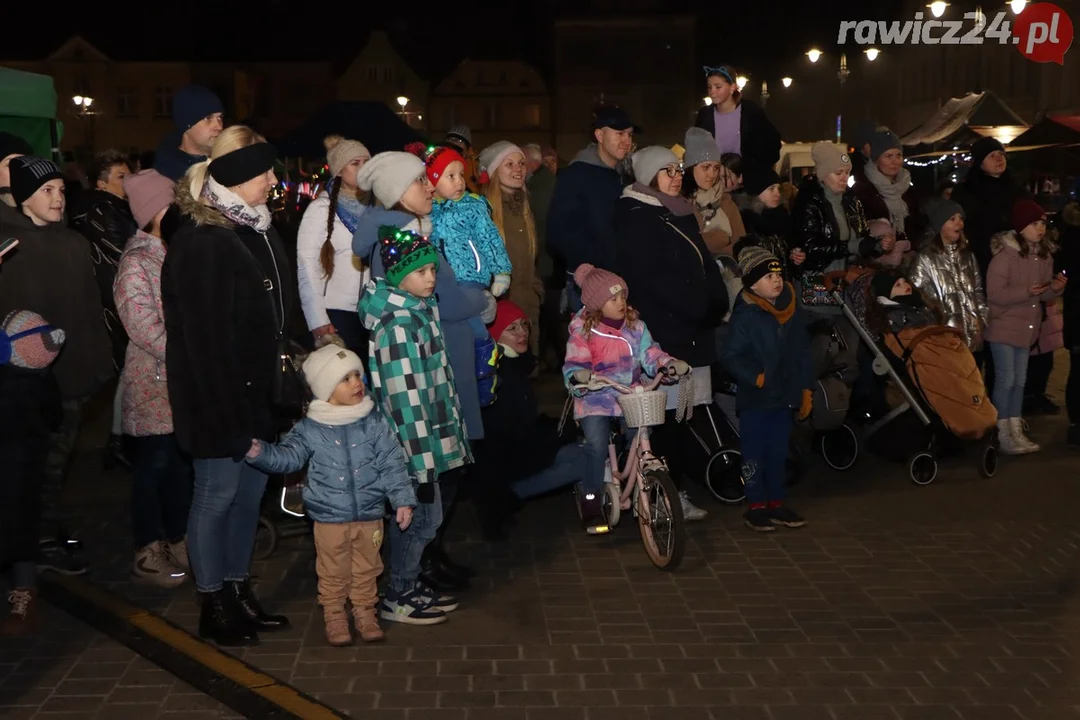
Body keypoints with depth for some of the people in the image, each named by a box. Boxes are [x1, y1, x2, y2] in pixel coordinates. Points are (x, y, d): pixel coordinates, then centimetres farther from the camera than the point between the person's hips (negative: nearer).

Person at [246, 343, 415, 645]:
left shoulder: (374, 423, -5)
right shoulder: (310, 429, -7)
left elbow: (392, 463, -3)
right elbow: (288, 457, -3)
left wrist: (403, 499, -6)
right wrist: (261, 452, -20)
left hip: (369, 514, 1)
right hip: (329, 516, -1)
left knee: (366, 568, 15)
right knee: (333, 571, 12)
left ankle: (365, 611, 32)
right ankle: (334, 614, 29)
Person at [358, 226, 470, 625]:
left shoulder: (421, 311, 8)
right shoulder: (397, 327, -21)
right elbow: (405, 403, -23)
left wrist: (449, 437, 17)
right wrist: (422, 464, -22)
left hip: (430, 435, 9)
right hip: (413, 442, -9)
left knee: (423, 515, 17)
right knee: (424, 516, 1)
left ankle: (411, 585, 31)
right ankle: (397, 598, 15)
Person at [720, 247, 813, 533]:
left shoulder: (794, 313, 4)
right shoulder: (745, 316, -13)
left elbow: (803, 354, 12)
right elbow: (729, 355, -14)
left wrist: (806, 390, 11)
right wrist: (755, 377, -16)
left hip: (784, 397, 5)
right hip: (755, 400, -5)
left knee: (779, 452, 13)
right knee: (755, 453, 2)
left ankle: (777, 503, 24)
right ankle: (756, 506, 11)